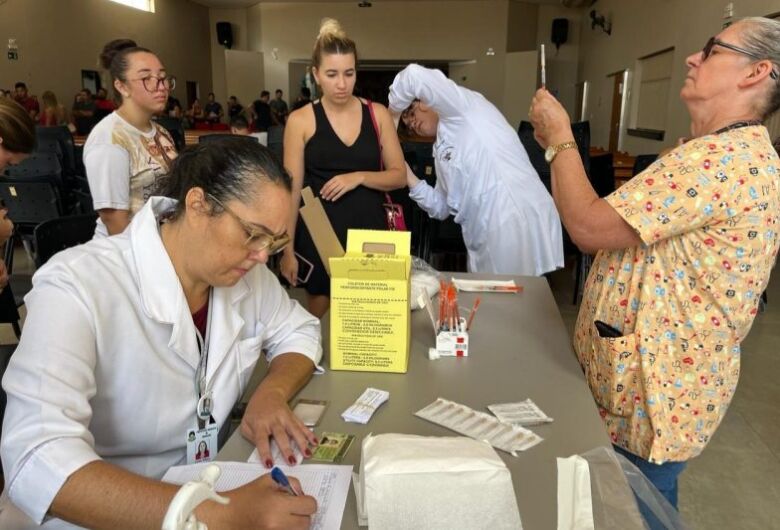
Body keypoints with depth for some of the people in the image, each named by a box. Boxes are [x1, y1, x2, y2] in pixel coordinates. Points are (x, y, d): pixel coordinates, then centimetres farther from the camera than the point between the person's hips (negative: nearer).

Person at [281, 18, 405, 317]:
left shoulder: (377, 114, 1)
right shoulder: (301, 121, -4)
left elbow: (399, 176, 4)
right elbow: (292, 191, -3)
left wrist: (359, 177, -14)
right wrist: (287, 250, -5)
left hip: (370, 231, 2)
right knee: (317, 316, 11)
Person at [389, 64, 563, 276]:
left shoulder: (465, 107, 0)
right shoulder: (441, 149, 22)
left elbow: (416, 76, -14)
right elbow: (442, 208, 22)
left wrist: (391, 111, 3)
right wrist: (409, 178, 10)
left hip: (518, 225, -9)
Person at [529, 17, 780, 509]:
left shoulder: (725, 159, -24)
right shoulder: (721, 154, 13)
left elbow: (590, 228, -26)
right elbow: (613, 225, 13)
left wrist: (560, 138, -13)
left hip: (653, 392, -10)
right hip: (634, 377, 10)